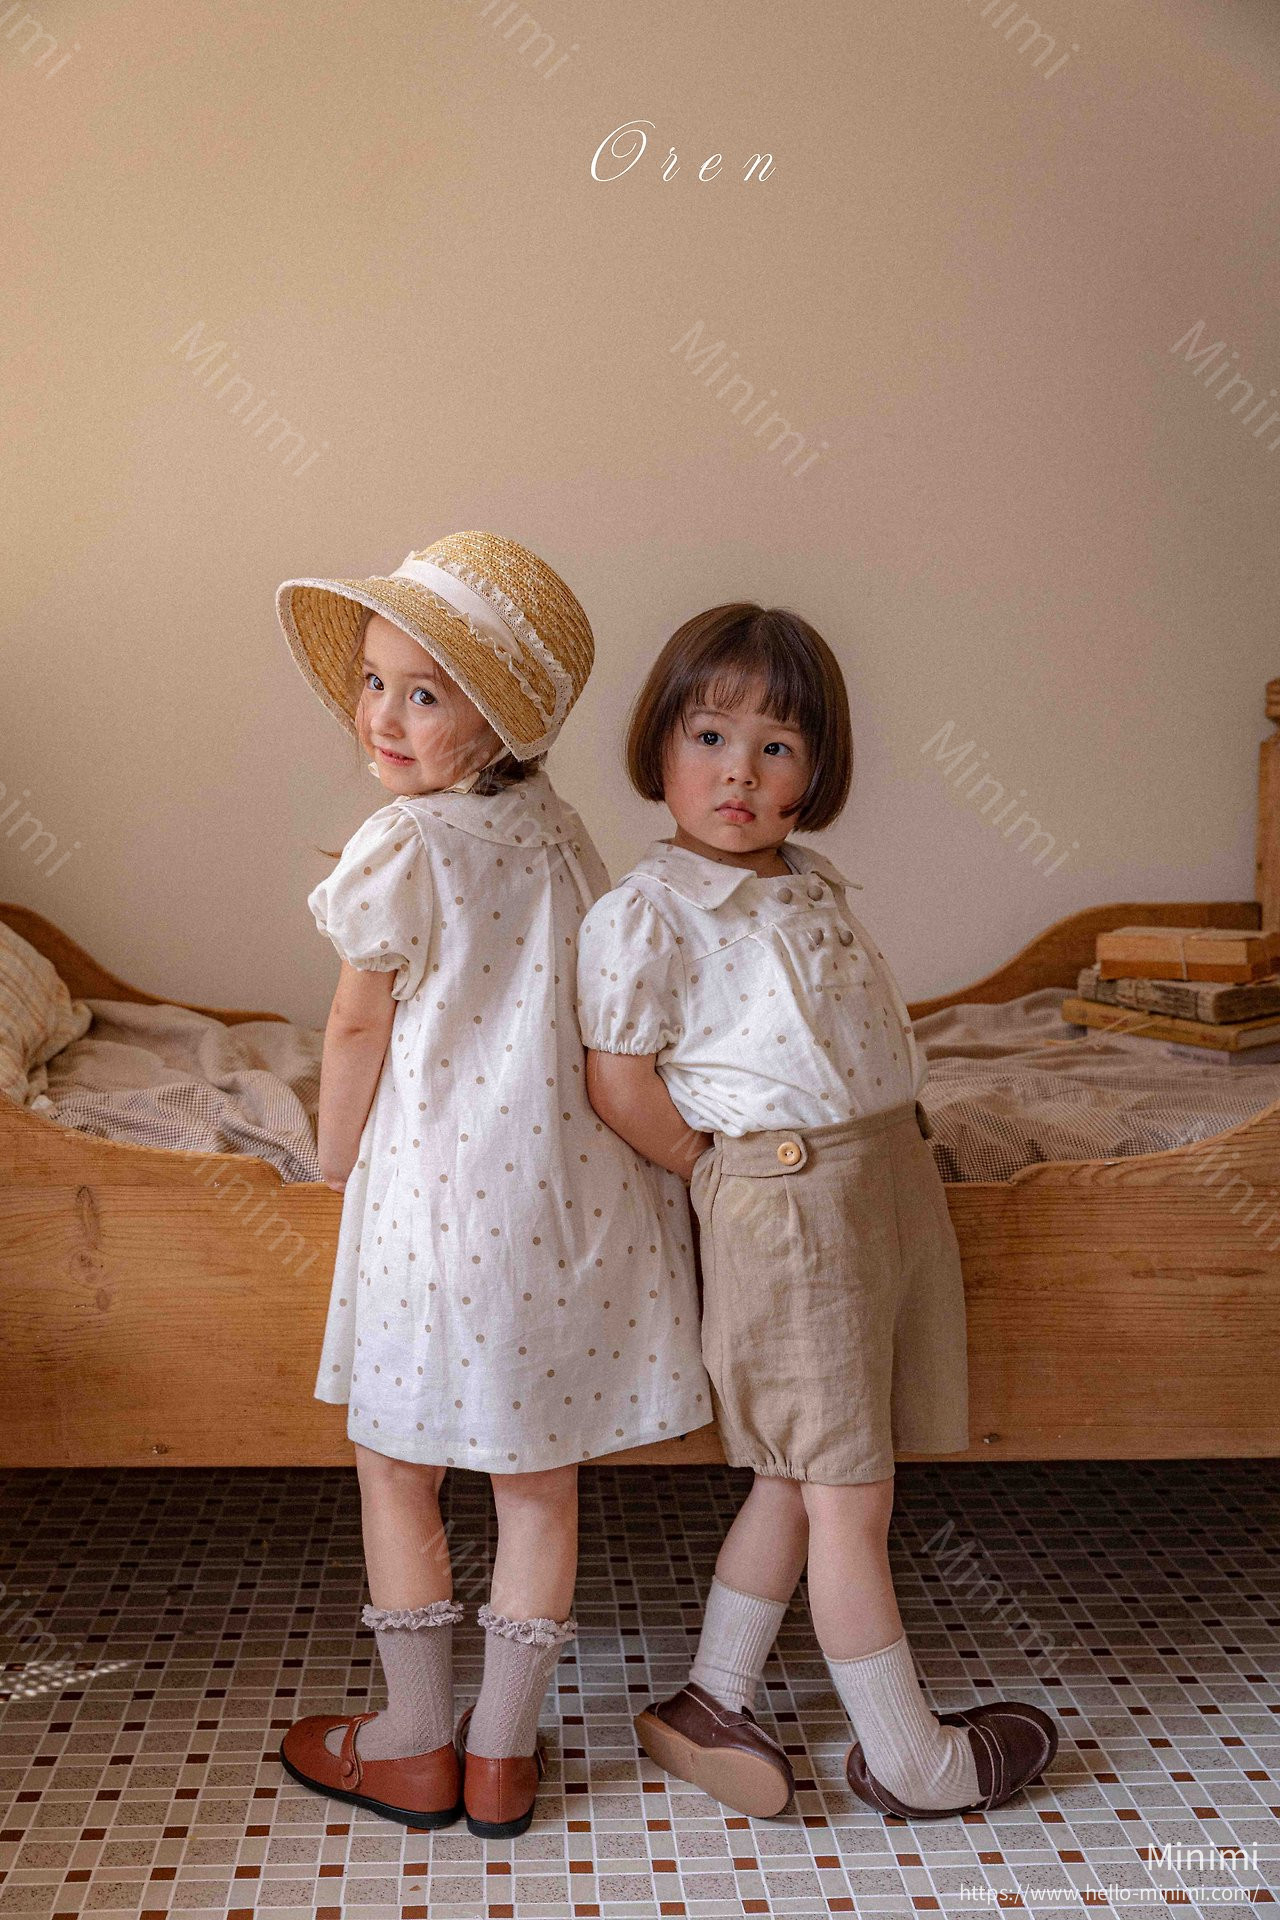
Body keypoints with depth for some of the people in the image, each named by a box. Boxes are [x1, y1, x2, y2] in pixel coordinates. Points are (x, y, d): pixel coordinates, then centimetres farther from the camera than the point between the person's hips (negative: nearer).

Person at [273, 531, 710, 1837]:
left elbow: (358, 1028, -7)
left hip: (440, 1192, -6)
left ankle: (412, 1750, 26)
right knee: (540, 1478, 13)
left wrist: (339, 1156, 9)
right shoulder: (556, 830, 4)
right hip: (569, 1186, 6)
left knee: (393, 1468, 13)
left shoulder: (402, 847, -15)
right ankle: (503, 1754, 25)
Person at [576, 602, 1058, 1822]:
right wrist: (736, 1170, -4)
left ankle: (710, 1703, 29)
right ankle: (909, 1759, 19)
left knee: (802, 1476, 15)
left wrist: (890, 1152, 12)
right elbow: (618, 1086, -11)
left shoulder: (814, 886, 14)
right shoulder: (645, 910, -10)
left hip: (891, 1172, 8)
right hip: (785, 1200, -8)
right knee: (848, 1492, 3)